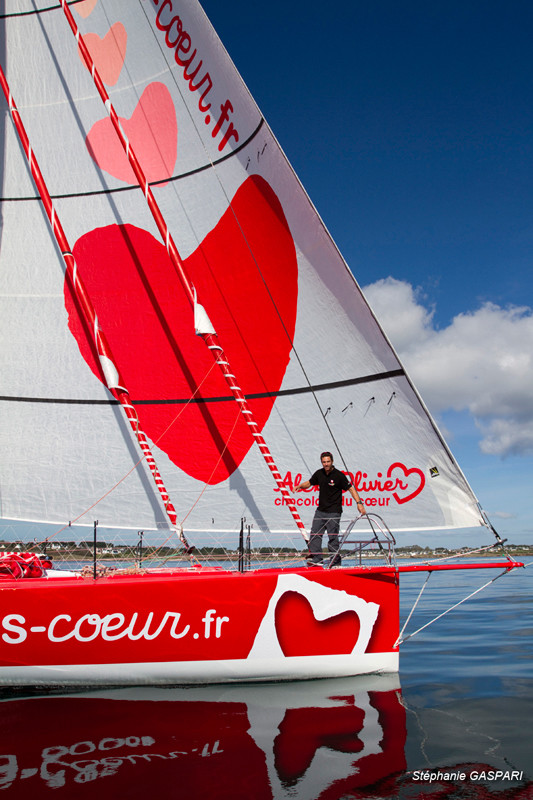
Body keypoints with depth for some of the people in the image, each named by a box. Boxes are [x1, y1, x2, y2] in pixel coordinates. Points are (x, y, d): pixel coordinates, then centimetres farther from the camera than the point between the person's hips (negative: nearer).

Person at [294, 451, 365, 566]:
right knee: (315, 534, 0)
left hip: (334, 512, -6)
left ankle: (335, 562, 6)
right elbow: (309, 483, 20)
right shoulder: (319, 473, 5)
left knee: (333, 537, -4)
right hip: (320, 510, 6)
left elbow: (351, 488, -9)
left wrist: (359, 503, -19)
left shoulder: (339, 475, -10)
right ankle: (316, 558, 4)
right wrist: (300, 486, 0)